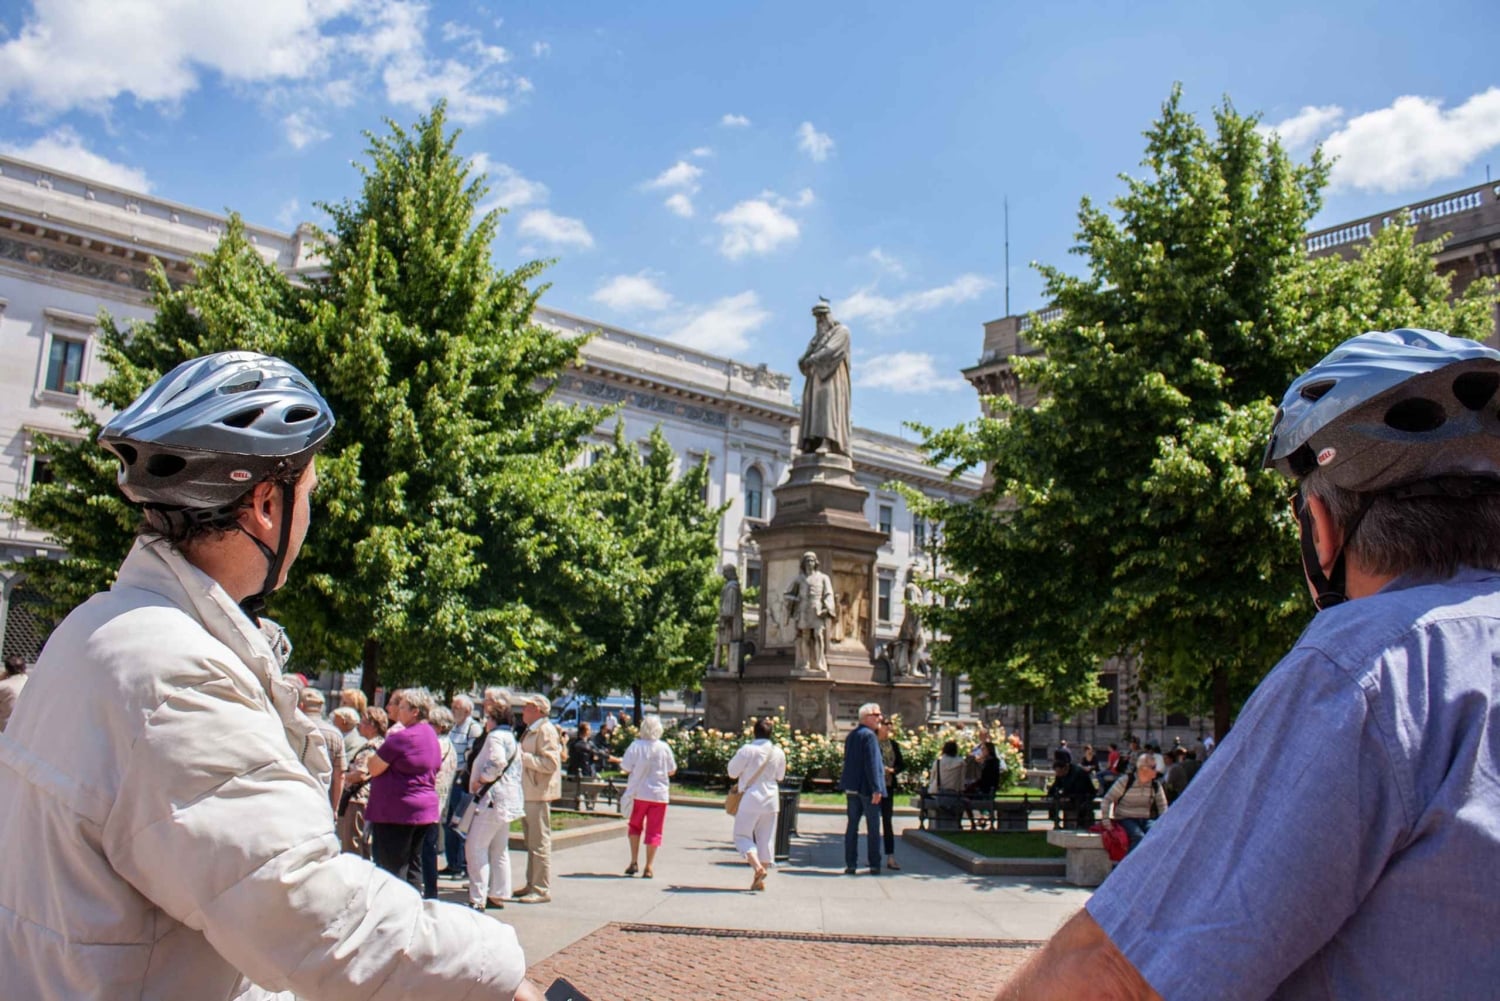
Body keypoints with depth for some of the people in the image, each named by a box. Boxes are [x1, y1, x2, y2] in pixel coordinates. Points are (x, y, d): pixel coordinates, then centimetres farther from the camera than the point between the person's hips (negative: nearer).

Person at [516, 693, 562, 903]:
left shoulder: (546, 730, -13)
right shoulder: (531, 731, 19)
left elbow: (550, 763, -23)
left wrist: (522, 756, -21)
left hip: (539, 793, -10)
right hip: (528, 793, 10)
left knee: (540, 843, -7)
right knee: (531, 842, 15)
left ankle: (542, 890, -3)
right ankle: (532, 885, 22)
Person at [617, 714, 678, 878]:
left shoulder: (635, 746, -10)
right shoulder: (664, 747, -4)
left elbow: (625, 769, -9)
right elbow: (672, 771, 4)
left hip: (638, 793, -1)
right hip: (659, 794, 1)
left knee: (635, 826, 18)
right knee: (654, 830, 5)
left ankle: (634, 862, 12)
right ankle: (648, 868, 4)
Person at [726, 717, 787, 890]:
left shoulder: (747, 750, -13)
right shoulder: (779, 752, -1)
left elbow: (732, 771, -4)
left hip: (750, 799, -4)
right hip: (771, 800, 4)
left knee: (742, 835, 6)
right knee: (765, 838, 11)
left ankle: (757, 866, -15)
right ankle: (759, 880, 14)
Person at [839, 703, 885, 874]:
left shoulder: (851, 735, 12)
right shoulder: (869, 735, -14)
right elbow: (872, 764, -20)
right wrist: (876, 789, -21)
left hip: (851, 787, 7)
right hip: (867, 788, -7)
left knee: (852, 826, 8)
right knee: (873, 828, 2)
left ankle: (850, 865, 7)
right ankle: (874, 865, 6)